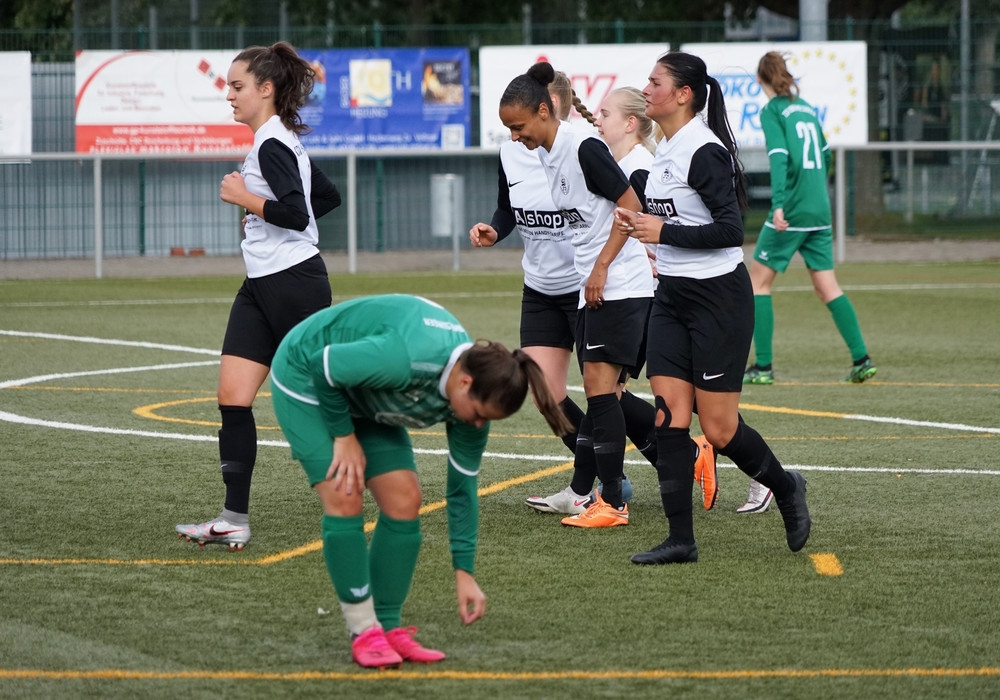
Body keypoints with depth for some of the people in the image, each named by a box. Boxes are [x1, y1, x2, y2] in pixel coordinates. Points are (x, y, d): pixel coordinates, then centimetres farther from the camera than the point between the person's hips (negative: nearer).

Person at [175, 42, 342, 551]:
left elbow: (295, 213, -26)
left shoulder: (271, 145, -15)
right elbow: (328, 196, 25)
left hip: (294, 282, -10)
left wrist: (245, 199, -16)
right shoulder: (279, 141, 15)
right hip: (261, 285, 10)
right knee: (233, 396, -1)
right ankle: (234, 521, -5)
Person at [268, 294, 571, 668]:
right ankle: (364, 633, -11)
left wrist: (464, 573, -7)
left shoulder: (472, 396, -17)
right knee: (344, 498, -18)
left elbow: (462, 489, -6)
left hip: (363, 396, 7)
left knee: (404, 500, -5)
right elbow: (323, 365, -28)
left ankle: (388, 628, 4)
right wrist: (344, 436, -20)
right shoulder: (405, 359, -42)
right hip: (305, 377, -7)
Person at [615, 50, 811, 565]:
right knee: (668, 415, -2)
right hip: (672, 297, 9)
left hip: (719, 296, -9)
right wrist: (638, 222, 7)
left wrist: (663, 232, -20)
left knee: (719, 429, -3)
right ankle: (680, 539, -1)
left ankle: (785, 488, 23)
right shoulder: (664, 150, 11)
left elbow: (730, 229, -22)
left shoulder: (705, 152, -17)